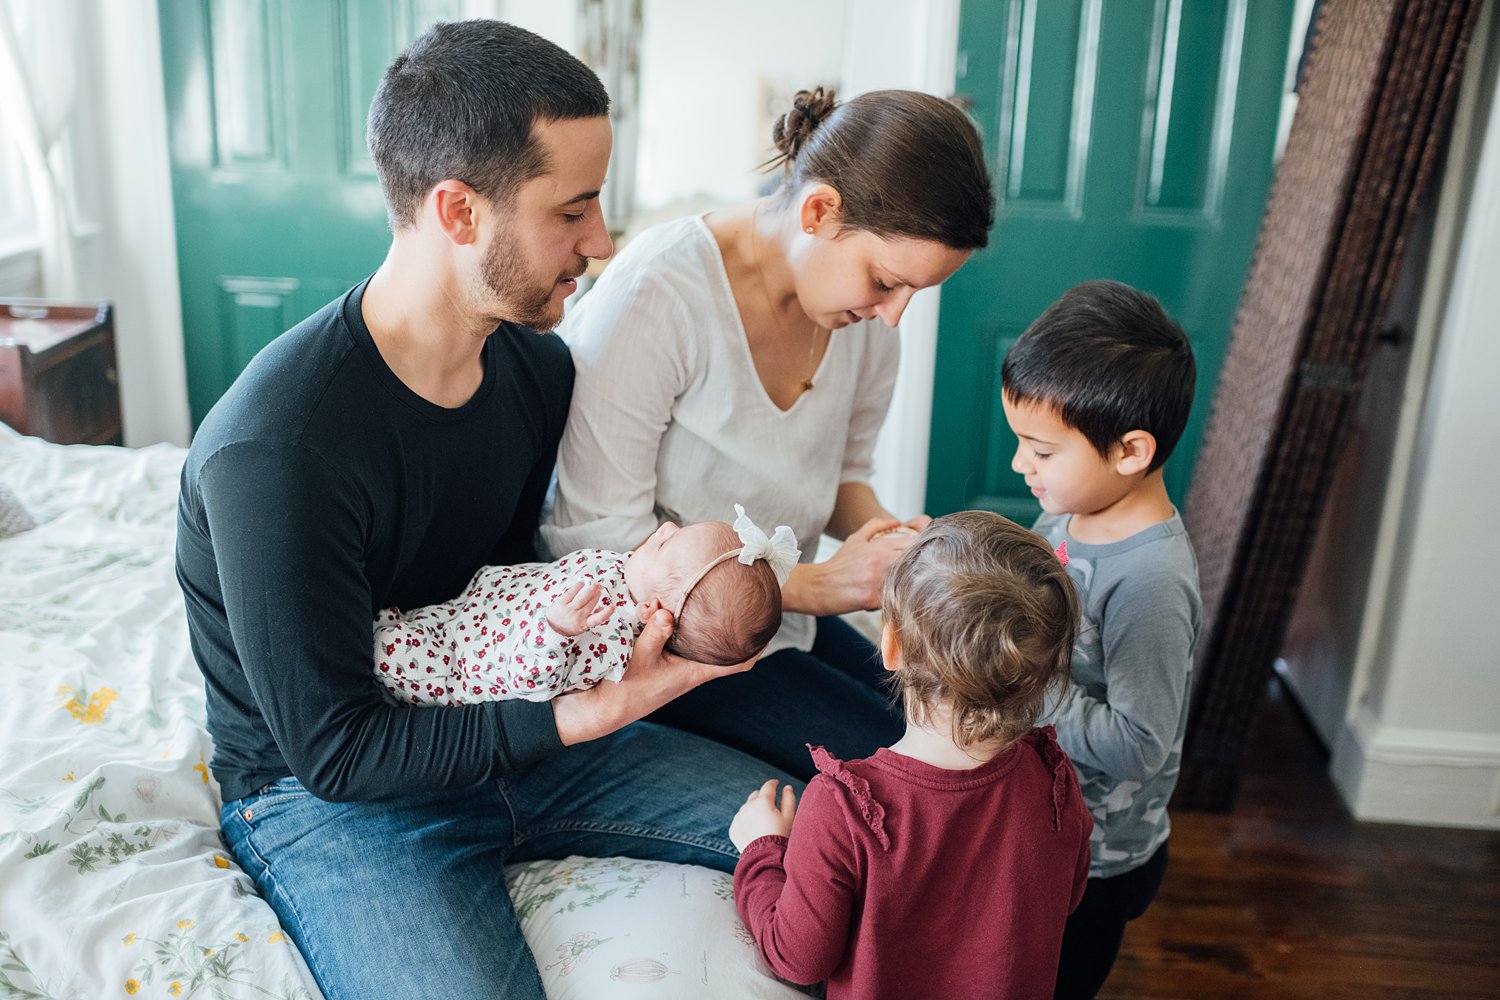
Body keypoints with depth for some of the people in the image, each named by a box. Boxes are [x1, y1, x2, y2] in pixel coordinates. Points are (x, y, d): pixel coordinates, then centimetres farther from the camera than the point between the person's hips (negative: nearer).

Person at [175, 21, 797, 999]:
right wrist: (586, 716, -26)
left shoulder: (538, 366, -5)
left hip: (509, 722, 6)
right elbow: (334, 749, -22)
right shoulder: (272, 450, -29)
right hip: (325, 795, -5)